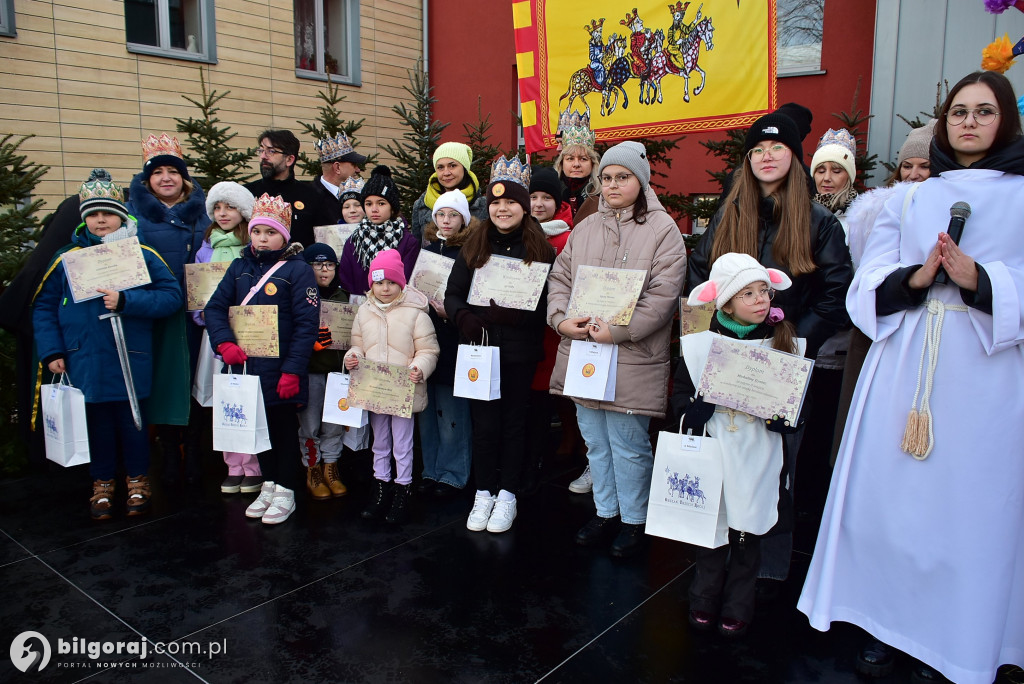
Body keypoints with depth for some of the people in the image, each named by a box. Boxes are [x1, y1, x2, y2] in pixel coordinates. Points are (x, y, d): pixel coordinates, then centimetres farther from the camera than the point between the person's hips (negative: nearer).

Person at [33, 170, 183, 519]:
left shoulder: (143, 255, 0)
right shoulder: (67, 258, 5)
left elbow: (172, 296, -9)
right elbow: (44, 307, 8)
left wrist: (125, 301, -19)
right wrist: (51, 352, -1)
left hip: (130, 362, -2)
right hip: (84, 363, 2)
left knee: (131, 421, 8)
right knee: (96, 422, 11)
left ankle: (137, 481, 27)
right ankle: (102, 484, 28)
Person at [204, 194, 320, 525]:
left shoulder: (297, 269, -9)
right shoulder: (240, 267, 8)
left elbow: (307, 323, -14)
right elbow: (214, 307, 6)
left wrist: (292, 370, -18)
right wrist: (225, 343, -13)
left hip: (280, 370, -5)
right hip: (247, 365, 5)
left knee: (283, 426, 7)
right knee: (259, 424, 16)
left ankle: (285, 491, 20)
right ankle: (268, 485, 31)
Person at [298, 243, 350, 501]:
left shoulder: (342, 296, 11)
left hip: (337, 368, 3)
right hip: (309, 370, -3)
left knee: (335, 424, 8)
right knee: (310, 425, 3)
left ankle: (331, 468, 22)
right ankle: (313, 472, 18)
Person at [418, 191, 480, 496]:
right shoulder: (426, 249, 12)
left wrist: (452, 312, -20)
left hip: (453, 340, -5)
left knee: (452, 411, 0)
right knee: (427, 408, 11)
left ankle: (453, 474, 14)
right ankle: (431, 469, 24)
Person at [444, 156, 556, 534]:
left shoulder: (541, 250, -1)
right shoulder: (474, 247, 6)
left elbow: (548, 303, -7)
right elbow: (452, 295, 5)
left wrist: (513, 315, -23)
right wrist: (464, 317, -16)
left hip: (520, 351, -1)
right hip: (479, 347, 2)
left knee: (513, 421, 8)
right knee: (483, 422, 6)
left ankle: (507, 494, 23)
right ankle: (484, 493, 22)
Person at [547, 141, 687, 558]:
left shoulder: (662, 229, -4)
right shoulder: (585, 228, 14)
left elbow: (663, 295, -13)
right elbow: (560, 278, 13)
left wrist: (617, 331, -21)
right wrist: (561, 319, -6)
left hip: (631, 357, -5)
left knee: (628, 445, 2)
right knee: (596, 441, 15)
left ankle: (633, 520, 22)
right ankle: (606, 512, 32)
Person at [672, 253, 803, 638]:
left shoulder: (784, 344, 0)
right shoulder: (702, 345, -1)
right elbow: (680, 391, 6)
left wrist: (784, 418, -13)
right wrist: (692, 411, -15)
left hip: (758, 461, 0)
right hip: (712, 456, 0)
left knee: (747, 534, 9)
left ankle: (737, 607, 29)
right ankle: (704, 600, 30)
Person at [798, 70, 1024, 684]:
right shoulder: (907, 201, 13)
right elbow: (867, 291, 5)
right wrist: (917, 277, -13)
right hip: (904, 373, 2)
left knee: (970, 507, 2)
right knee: (893, 495, 4)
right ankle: (888, 624, 21)